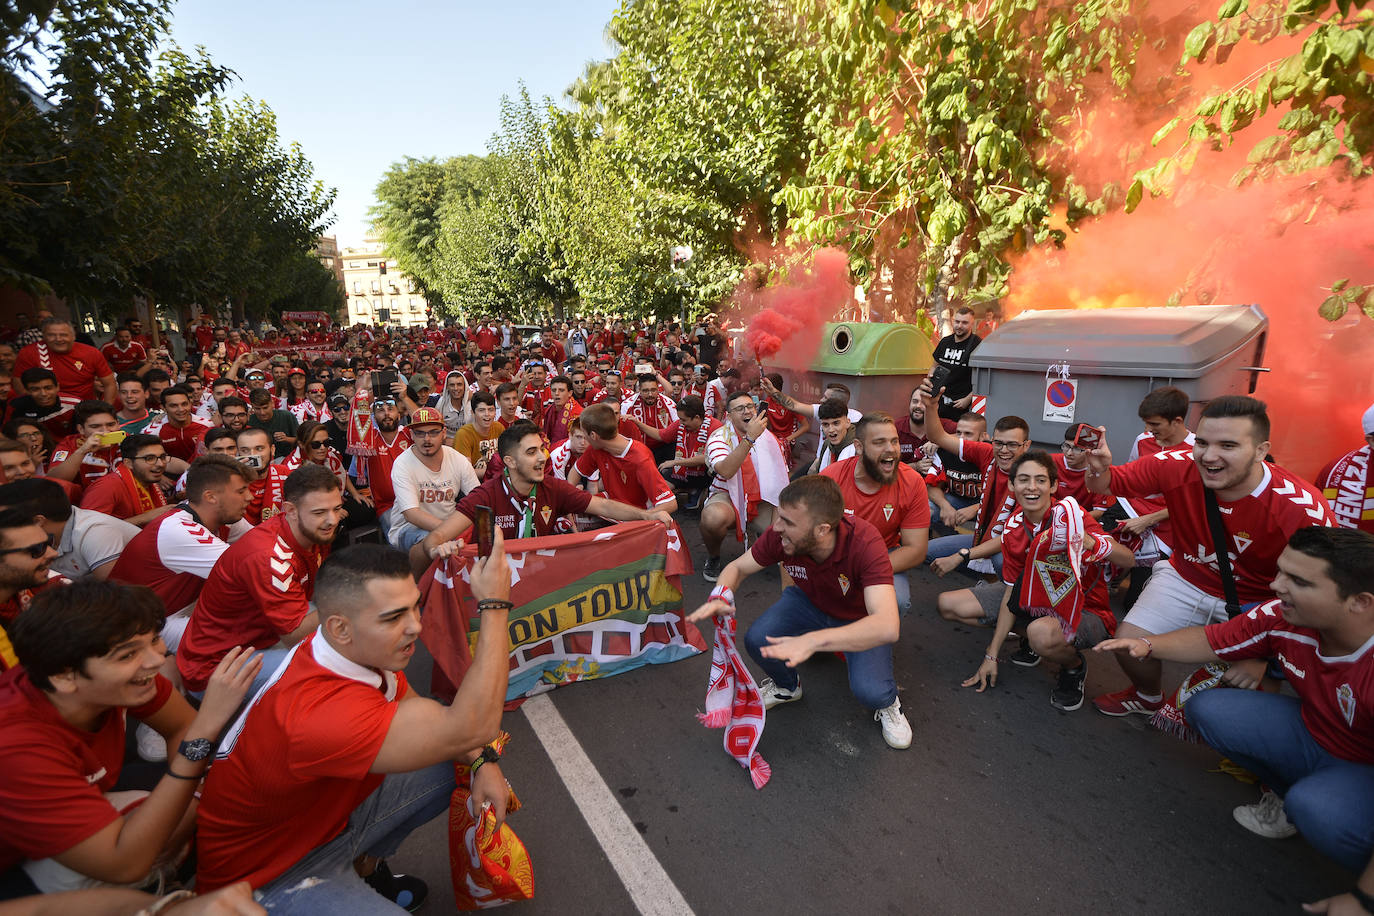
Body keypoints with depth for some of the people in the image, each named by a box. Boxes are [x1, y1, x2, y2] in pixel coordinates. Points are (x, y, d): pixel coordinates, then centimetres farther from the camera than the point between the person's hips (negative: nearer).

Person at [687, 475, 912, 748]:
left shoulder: (865, 542, -38)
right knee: (756, 640, -21)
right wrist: (720, 597, -34)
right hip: (809, 602, 3)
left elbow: (887, 626, -47)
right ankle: (786, 685, 14)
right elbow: (737, 567, -9)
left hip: (861, 620, -3)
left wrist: (812, 641, -60)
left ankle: (887, 702, 12)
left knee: (869, 690, -28)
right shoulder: (780, 535, -26)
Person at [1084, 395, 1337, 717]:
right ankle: (1148, 697, 29)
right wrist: (1099, 468, -35)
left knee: (1243, 681, -14)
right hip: (1186, 579, 2)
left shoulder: (1303, 510, -27)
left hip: (1257, 602, -2)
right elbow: (1107, 484, -10)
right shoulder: (1176, 466, -22)